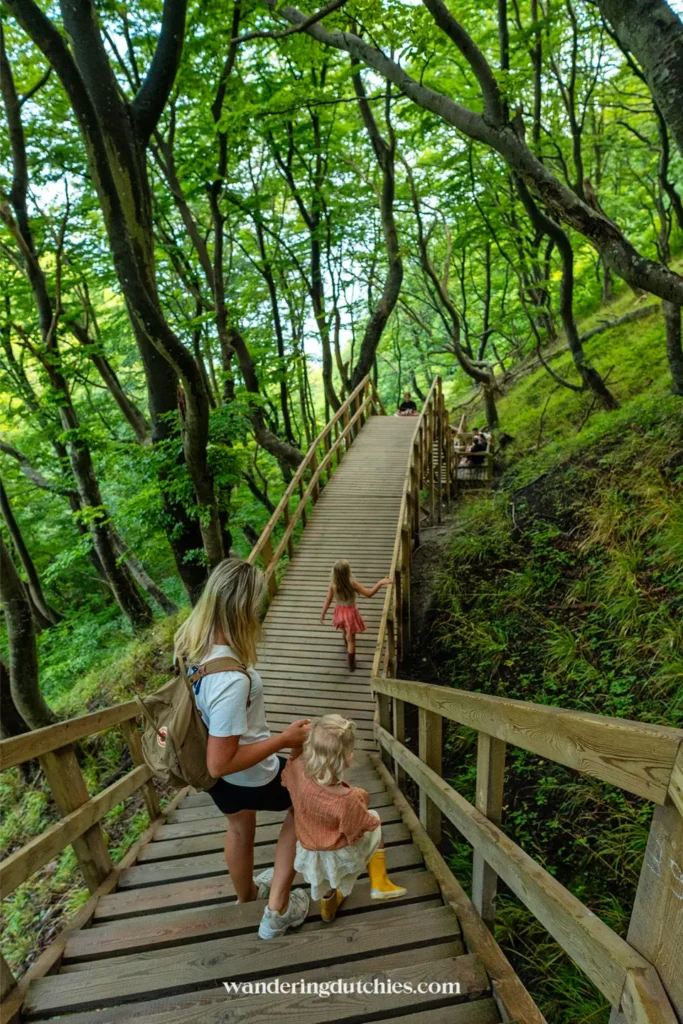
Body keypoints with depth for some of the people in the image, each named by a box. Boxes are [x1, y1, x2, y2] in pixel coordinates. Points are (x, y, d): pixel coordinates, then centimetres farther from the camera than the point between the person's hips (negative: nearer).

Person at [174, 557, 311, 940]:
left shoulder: (190, 640, -19)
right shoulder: (232, 680, -43)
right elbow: (222, 763, -32)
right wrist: (284, 739, -25)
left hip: (208, 770, 7)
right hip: (250, 778, -7)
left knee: (239, 828, 35)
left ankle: (247, 892, 66)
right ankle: (278, 909, 32)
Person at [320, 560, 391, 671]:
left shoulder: (333, 584, -18)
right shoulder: (352, 584, -28)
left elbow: (328, 600, -9)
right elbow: (369, 594, -22)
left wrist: (323, 614, 4)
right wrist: (380, 583, -21)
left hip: (339, 612, 4)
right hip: (350, 613, -4)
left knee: (346, 632, 33)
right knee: (351, 639, 11)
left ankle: (348, 649, 62)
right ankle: (351, 665, 22)